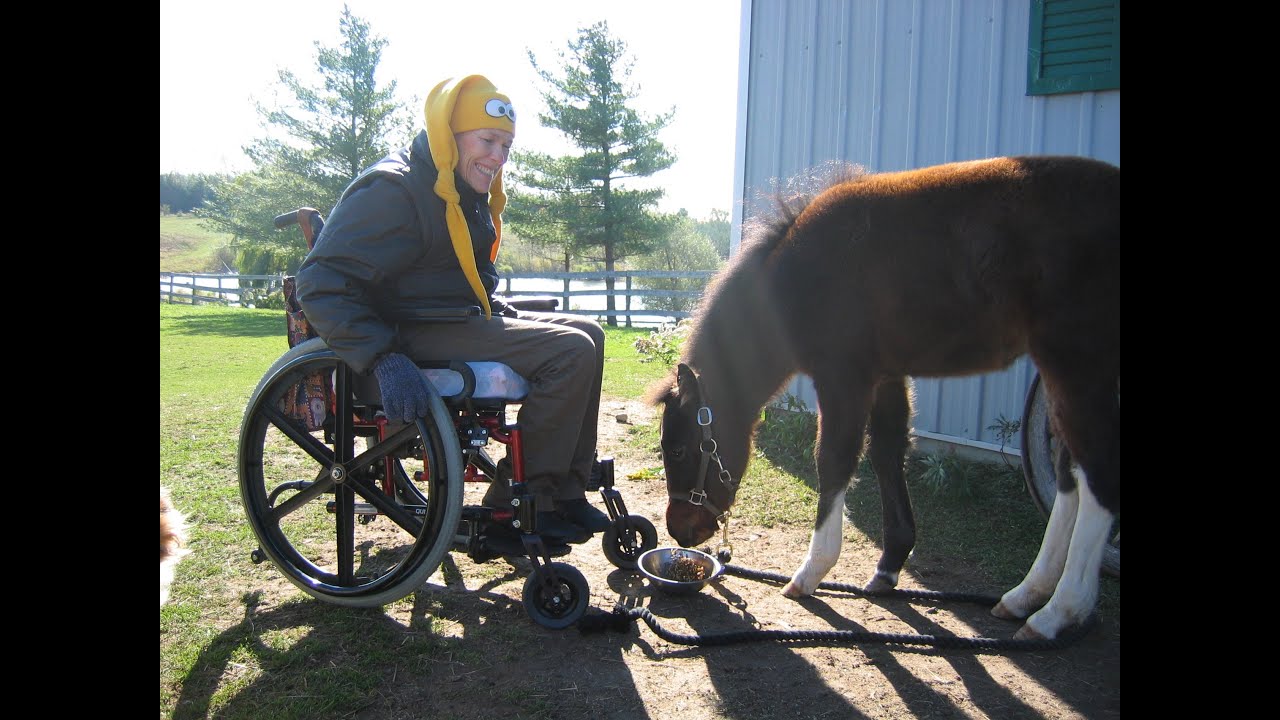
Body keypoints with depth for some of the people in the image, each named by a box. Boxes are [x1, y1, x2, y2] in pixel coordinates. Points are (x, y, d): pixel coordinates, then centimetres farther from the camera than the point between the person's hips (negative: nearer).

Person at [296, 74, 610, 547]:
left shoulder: (467, 193, 15)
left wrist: (503, 315, 13)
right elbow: (321, 283, -24)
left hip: (462, 319, 10)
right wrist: (382, 358, -35)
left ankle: (566, 491, 7)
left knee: (588, 333, 8)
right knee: (570, 351, -21)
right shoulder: (393, 190, -16)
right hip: (418, 335, -10)